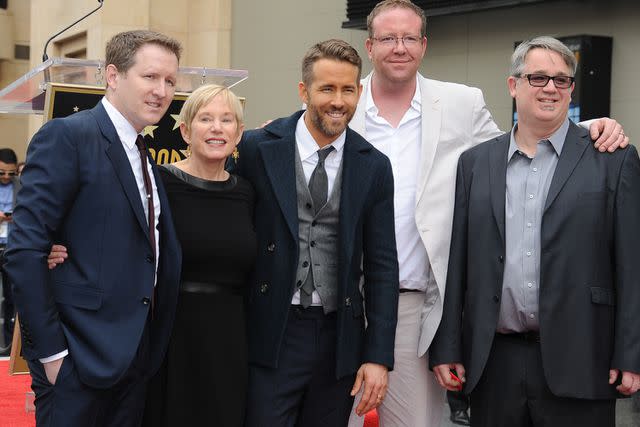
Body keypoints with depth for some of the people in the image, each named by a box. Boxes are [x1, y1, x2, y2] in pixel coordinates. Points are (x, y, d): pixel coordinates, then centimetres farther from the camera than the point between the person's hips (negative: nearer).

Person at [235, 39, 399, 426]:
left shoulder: (374, 167, 5)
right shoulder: (258, 148, -2)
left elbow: (381, 266, 4)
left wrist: (378, 356, -1)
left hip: (340, 340, 2)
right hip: (272, 336, -2)